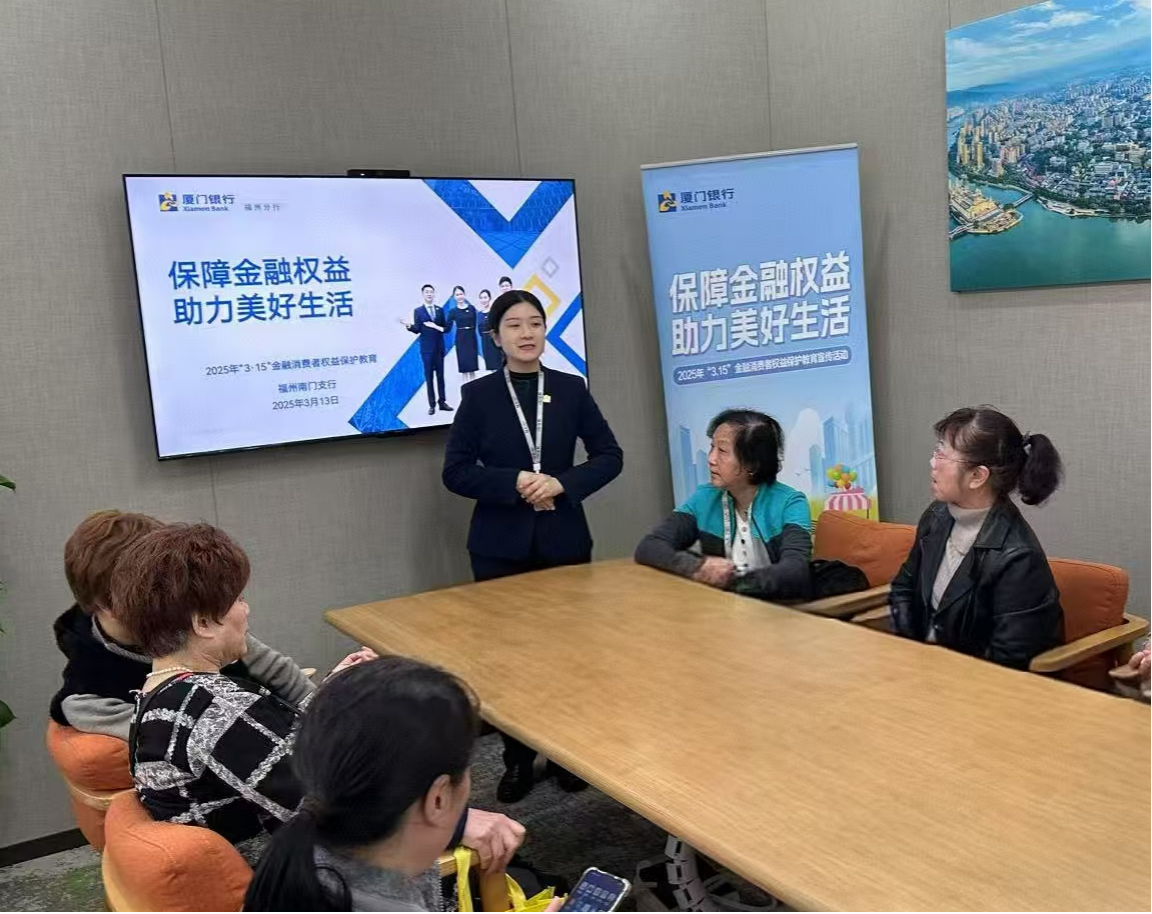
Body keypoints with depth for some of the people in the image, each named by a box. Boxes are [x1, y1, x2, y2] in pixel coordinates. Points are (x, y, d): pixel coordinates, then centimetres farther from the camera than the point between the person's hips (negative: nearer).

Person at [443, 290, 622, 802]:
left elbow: (610, 456, 4)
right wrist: (514, 482, -17)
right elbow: (455, 471, -3)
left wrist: (562, 482, -13)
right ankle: (517, 761, 19)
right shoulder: (478, 394, 0)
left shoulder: (571, 389, 4)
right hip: (501, 544, -1)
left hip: (564, 540, 1)